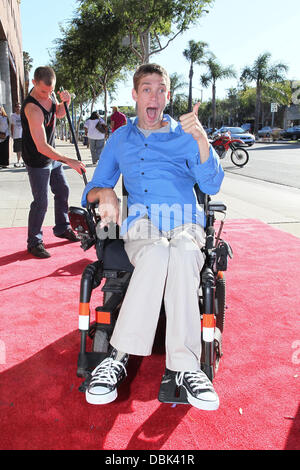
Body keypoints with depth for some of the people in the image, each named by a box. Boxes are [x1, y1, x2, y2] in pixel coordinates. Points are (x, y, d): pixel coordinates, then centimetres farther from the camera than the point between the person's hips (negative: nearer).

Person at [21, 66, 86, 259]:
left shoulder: (50, 94, -4)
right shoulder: (32, 108, -31)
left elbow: (59, 113, 17)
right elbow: (42, 147, -34)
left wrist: (65, 102, -6)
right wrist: (69, 161, -36)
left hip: (52, 155, 9)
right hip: (37, 161, -9)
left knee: (62, 191, 17)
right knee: (41, 202, -6)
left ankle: (62, 228, 34)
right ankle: (34, 242, 8)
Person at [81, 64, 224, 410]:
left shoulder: (184, 135, 16)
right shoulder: (120, 139, 20)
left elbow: (211, 186, 2)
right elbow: (93, 189, 19)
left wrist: (201, 140, -14)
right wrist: (105, 193, -7)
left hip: (185, 222, 0)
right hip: (141, 223, 0)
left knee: (183, 255, -37)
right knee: (157, 253, -37)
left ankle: (184, 365, -35)